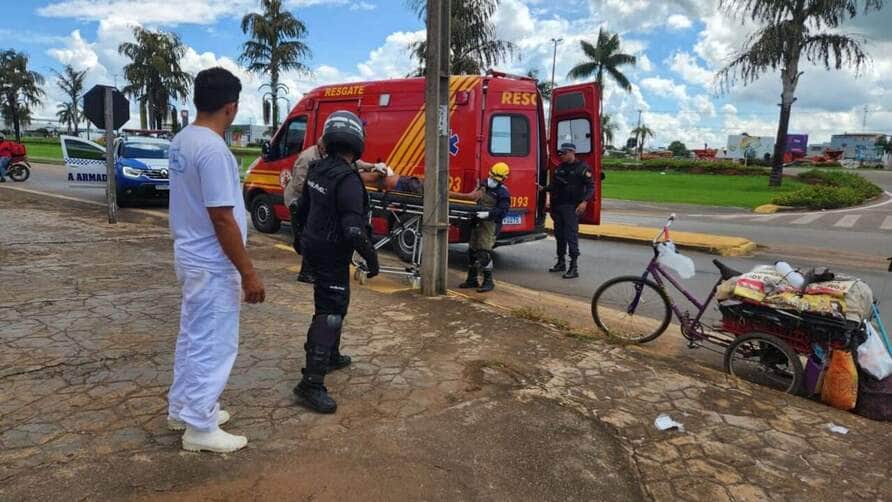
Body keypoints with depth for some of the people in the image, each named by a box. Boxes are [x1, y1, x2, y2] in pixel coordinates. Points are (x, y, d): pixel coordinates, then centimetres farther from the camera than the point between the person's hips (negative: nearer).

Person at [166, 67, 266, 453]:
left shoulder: (181, 141, 7)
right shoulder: (213, 150, -23)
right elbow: (222, 219, -25)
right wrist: (248, 273, -20)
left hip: (190, 255, 10)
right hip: (212, 264, -10)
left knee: (193, 337, 21)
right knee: (213, 344, 2)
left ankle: (182, 408, 35)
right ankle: (200, 428, 15)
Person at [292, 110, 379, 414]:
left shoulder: (317, 169, 4)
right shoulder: (348, 180, -23)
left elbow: (302, 208, 16)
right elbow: (353, 230, -27)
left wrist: (301, 239, 30)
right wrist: (371, 258, -16)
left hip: (314, 248, 9)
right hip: (332, 255, -9)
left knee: (330, 305, 24)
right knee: (330, 313, -7)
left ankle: (330, 355, 40)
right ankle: (311, 383, -8)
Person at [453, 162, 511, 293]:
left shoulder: (503, 192, -12)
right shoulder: (485, 185, 11)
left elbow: (502, 211, -20)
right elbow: (473, 196, 23)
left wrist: (488, 214, -29)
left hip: (490, 224, -8)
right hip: (478, 223, 9)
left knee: (484, 252, -13)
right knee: (472, 250, 12)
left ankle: (488, 282, -3)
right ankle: (472, 280, 23)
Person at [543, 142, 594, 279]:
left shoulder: (582, 168, -6)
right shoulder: (560, 168, 15)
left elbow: (591, 186, -10)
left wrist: (585, 201, -22)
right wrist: (544, 188, 8)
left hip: (572, 207, -7)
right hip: (558, 206, 7)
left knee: (571, 235, -11)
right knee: (559, 234, 13)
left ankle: (573, 267, -9)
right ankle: (561, 262, 26)